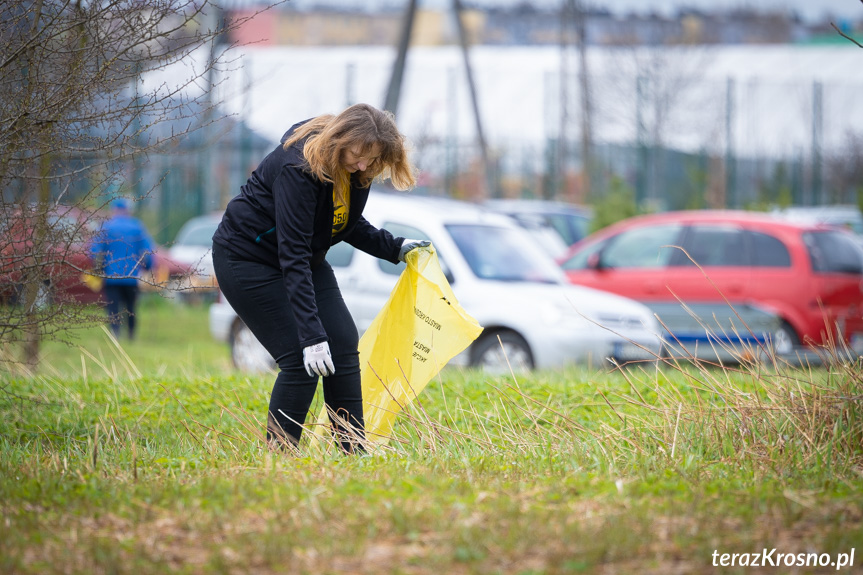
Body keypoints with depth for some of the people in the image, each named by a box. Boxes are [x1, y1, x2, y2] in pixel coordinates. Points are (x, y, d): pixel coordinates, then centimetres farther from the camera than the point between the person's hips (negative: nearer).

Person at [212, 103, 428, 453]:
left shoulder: (356, 169, -9)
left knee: (344, 345, -1)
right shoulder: (299, 166, -33)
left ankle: (355, 451, 6)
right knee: (301, 360, -16)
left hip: (307, 259, 8)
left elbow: (349, 223, 12)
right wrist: (311, 334, -40)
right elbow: (292, 256, -36)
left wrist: (394, 248, -2)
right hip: (249, 258, -8)